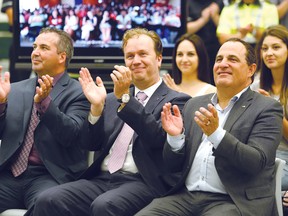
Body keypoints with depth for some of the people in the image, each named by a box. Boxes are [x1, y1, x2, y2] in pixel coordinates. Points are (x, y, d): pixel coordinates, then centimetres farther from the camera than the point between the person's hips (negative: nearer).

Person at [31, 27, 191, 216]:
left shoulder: (176, 100, 6)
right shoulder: (112, 100, 22)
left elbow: (158, 137, -12)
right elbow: (91, 143, 13)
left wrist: (125, 97, -16)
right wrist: (97, 106, -3)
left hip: (142, 183, -5)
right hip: (101, 179, 5)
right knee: (48, 201, -22)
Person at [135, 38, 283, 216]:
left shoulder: (267, 109, 1)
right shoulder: (195, 104, 16)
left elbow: (257, 162, -12)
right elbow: (174, 165, 14)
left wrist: (216, 133, -24)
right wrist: (176, 136, -6)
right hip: (186, 197, 4)